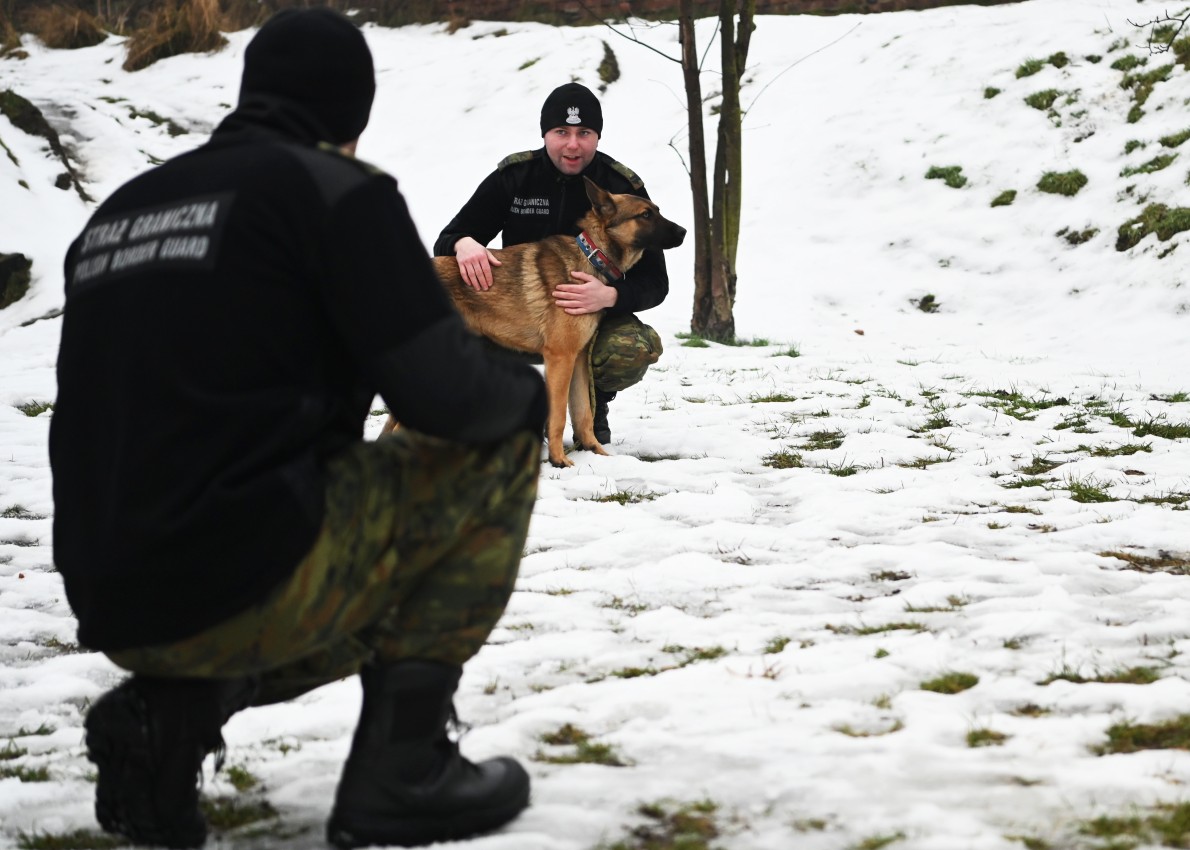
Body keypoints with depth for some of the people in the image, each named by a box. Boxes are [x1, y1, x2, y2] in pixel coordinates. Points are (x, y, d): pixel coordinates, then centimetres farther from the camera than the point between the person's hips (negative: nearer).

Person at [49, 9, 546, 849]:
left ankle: (167, 713, 6)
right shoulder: (336, 189, -3)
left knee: (365, 608, 36)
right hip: (253, 584, -7)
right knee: (501, 446, 12)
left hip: (117, 612, 7)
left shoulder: (118, 211, 18)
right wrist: (530, 391, 15)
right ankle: (401, 763, 4)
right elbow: (444, 394, -8)